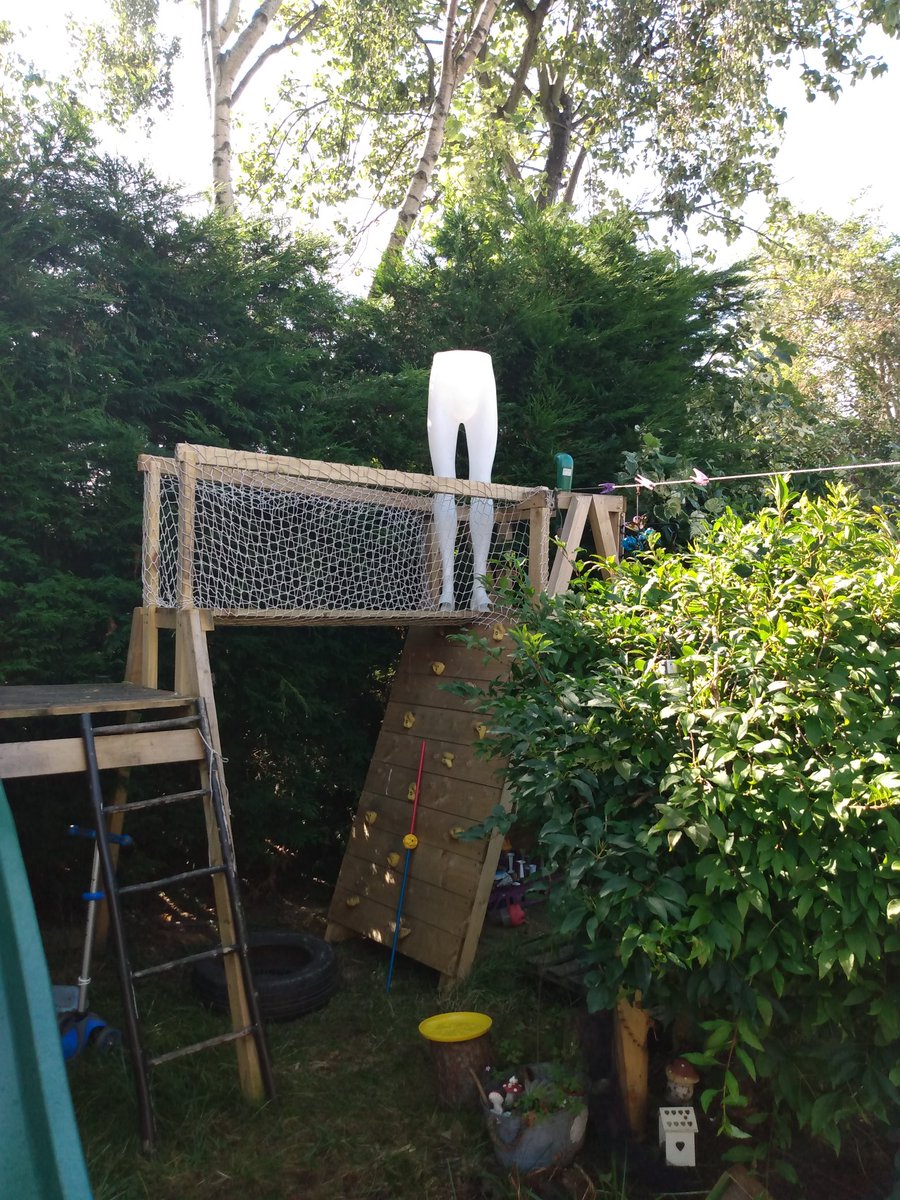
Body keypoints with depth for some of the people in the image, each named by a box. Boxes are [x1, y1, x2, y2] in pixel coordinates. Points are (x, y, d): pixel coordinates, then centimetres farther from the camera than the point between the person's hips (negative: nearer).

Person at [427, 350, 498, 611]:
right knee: (481, 487, -3)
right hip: (479, 381, 0)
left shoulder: (441, 359, 43)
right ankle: (479, 585, -12)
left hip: (445, 378, 0)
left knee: (444, 487, -2)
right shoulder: (483, 359, 43)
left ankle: (448, 586, -12)